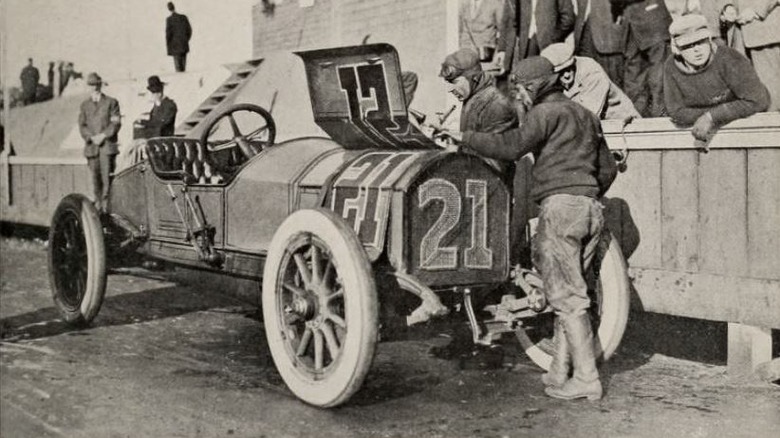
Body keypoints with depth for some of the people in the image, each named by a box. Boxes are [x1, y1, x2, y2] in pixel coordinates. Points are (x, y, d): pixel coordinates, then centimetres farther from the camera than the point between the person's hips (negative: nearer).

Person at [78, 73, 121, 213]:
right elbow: (82, 126, 9)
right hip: (91, 147, 3)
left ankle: (107, 205, -9)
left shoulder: (111, 102, 8)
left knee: (107, 176, -10)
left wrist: (103, 135, -12)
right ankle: (98, 203, 7)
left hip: (108, 145, -3)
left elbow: (116, 123, 0)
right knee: (95, 177, 2)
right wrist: (92, 137, -8)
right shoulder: (84, 105, 16)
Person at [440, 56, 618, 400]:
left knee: (566, 295, -6)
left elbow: (511, 146, -18)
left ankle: (586, 378, -6)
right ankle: (560, 371, 13)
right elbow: (608, 169, 26)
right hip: (591, 209, 8)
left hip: (560, 204, -8)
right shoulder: (586, 115, 24)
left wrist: (465, 137, -8)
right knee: (568, 291, 11)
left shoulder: (547, 112, -2)